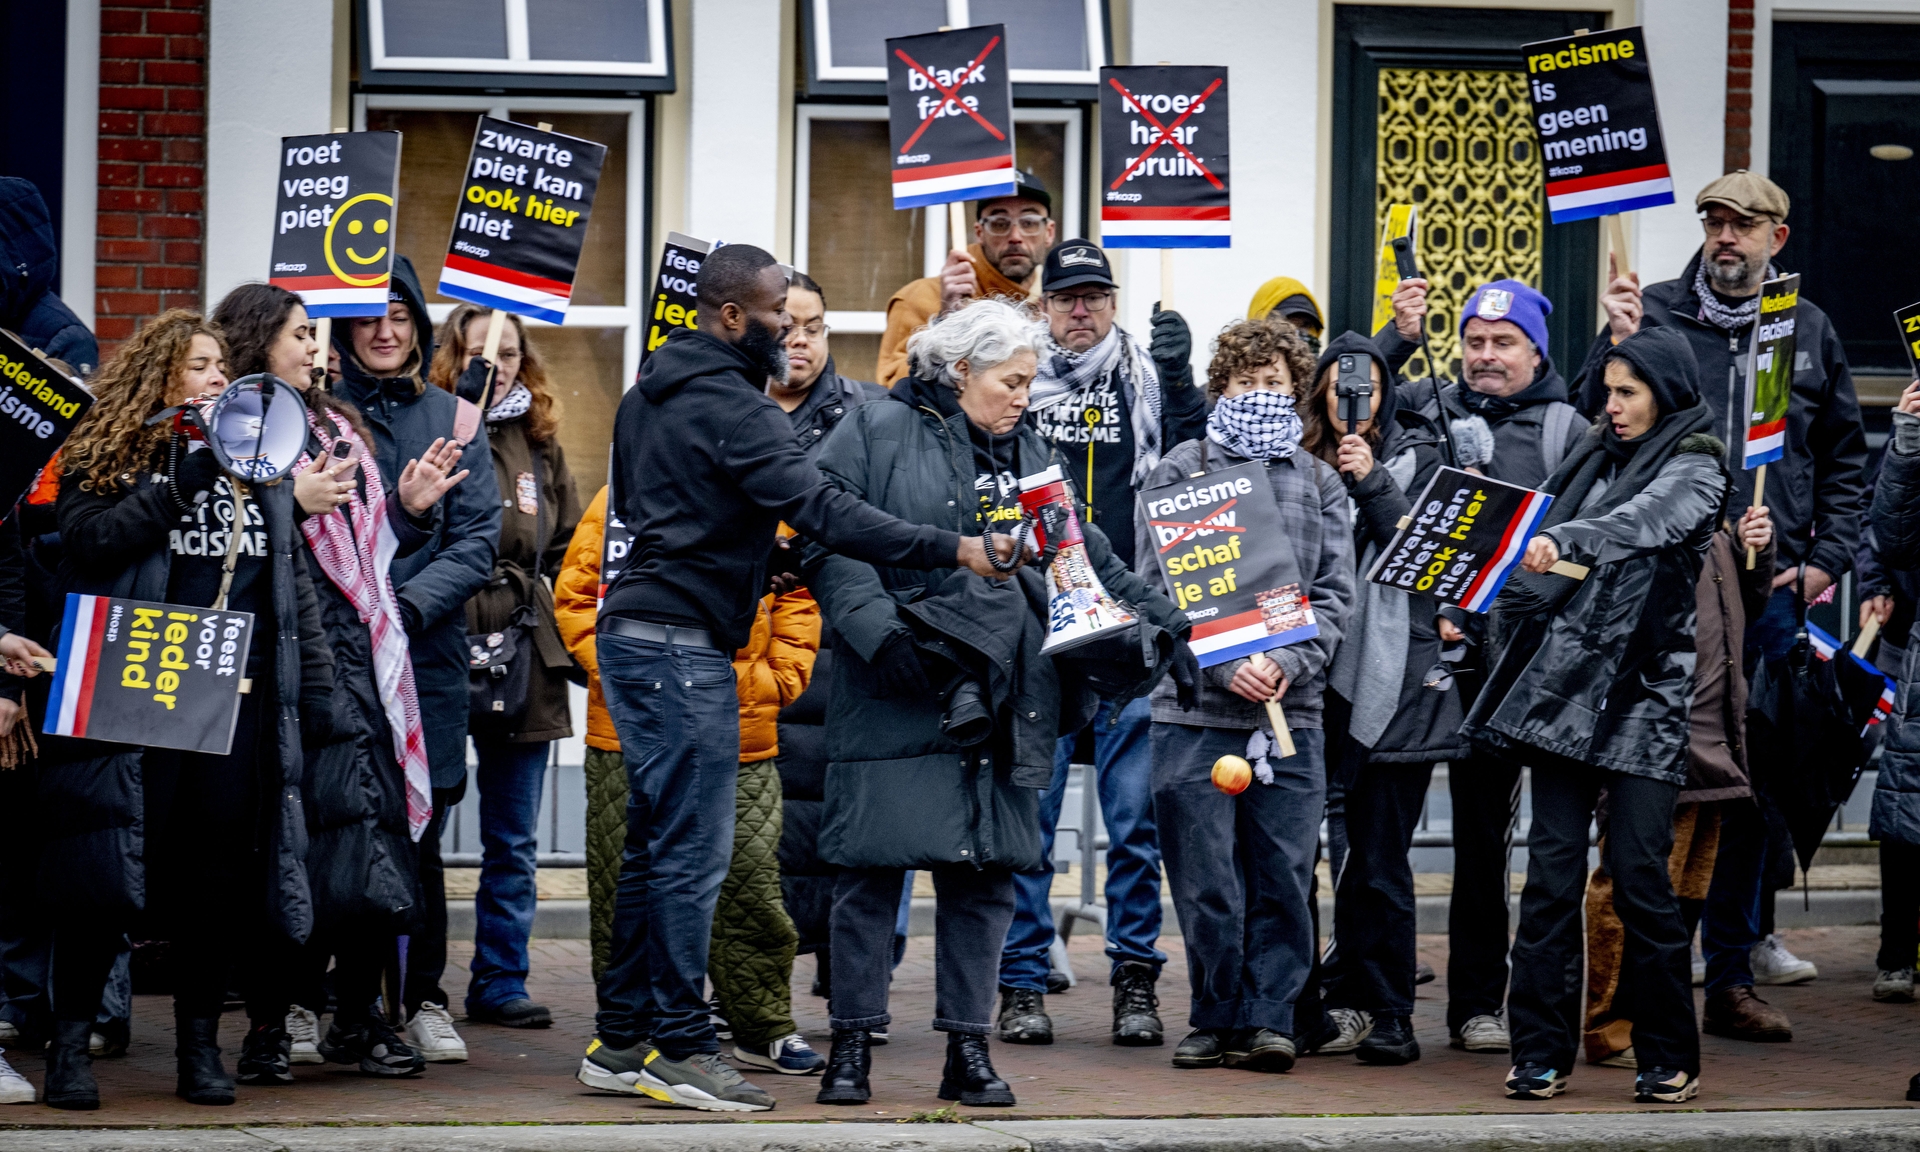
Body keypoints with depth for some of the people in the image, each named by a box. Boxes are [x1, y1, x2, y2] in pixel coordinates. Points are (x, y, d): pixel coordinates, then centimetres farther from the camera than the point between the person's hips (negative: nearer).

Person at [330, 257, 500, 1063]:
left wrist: (411, 602, -11)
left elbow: (478, 539, 4)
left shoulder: (451, 421, 11)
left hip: (426, 654, 1)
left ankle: (424, 1001, 10)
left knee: (418, 833, 1)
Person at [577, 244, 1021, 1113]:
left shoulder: (648, 395, 16)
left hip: (634, 630, 10)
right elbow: (821, 511, -24)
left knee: (656, 845, 14)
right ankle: (677, 1049, -7)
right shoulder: (733, 407, -15)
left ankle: (621, 1041, 16)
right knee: (694, 853, -8)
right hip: (683, 648, -10)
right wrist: (951, 549, -27)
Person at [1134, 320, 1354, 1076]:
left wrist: (1289, 662, -9)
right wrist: (1226, 666, -12)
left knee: (1284, 872, 0)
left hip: (1293, 707, 2)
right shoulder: (1177, 474, 5)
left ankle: (1270, 1015, 6)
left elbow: (1335, 591, 8)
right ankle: (1218, 1017, 9)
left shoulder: (1320, 482, 14)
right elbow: (1159, 588, -1)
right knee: (1205, 877, -1)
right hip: (1193, 707, -2)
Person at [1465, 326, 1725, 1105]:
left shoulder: (1693, 468, -2)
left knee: (1638, 869, -8)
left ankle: (1670, 1059, 3)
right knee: (1552, 867, 0)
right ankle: (1541, 1054, 2)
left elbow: (1643, 522, -23)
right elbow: (1550, 556, 23)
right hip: (1564, 681, 5)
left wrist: (1563, 542, -37)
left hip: (1643, 690, -5)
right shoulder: (1598, 455, 17)